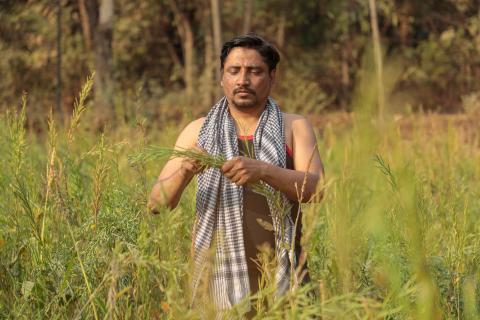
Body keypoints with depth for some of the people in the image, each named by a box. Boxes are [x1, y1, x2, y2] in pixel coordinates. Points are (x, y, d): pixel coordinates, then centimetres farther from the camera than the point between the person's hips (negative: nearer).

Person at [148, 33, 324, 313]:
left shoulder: (294, 128, 6)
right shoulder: (199, 132, 7)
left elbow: (315, 188, -10)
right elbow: (158, 203, 2)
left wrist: (262, 171, -27)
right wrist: (184, 171, -18)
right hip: (219, 273, 0)